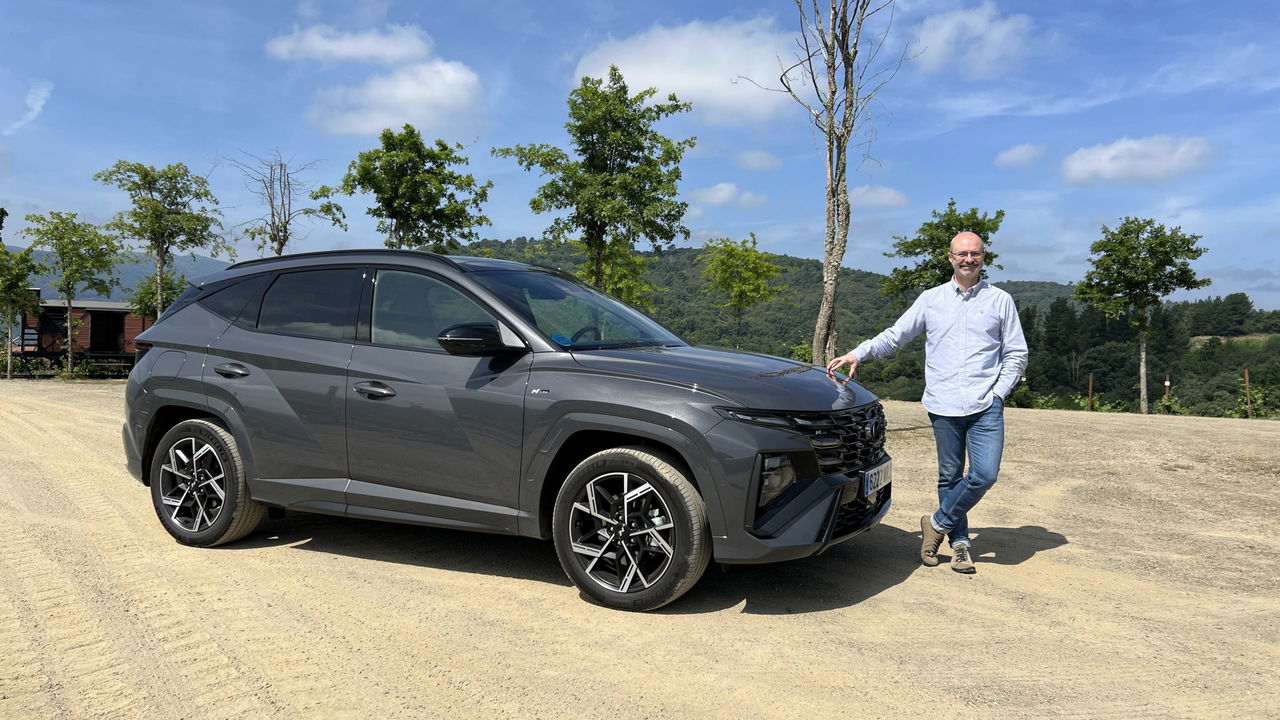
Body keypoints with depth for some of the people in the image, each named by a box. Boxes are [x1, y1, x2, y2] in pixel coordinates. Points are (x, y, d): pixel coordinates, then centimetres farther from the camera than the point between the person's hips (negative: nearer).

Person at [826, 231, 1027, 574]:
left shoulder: (1000, 301, 7)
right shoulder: (931, 299, 10)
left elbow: (1016, 354, 11)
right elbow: (894, 336, 12)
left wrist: (998, 391, -1)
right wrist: (858, 354, -2)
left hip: (986, 407, -1)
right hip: (943, 405, 1)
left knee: (984, 475, -11)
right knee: (949, 477, 7)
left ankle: (938, 524, 10)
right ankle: (959, 542, 21)